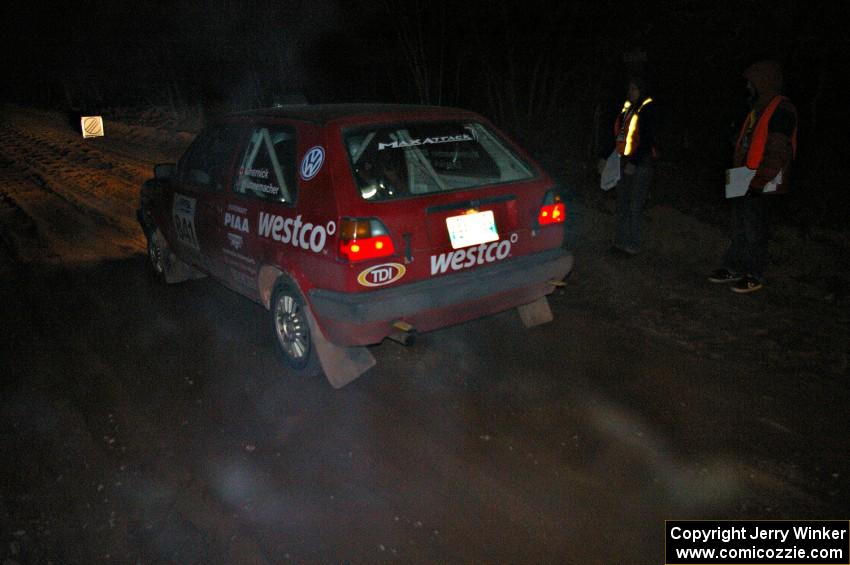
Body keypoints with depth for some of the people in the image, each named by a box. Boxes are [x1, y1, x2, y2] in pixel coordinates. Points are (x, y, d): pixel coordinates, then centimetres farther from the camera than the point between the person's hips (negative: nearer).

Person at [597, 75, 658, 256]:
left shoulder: (648, 110, -6)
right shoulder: (626, 109, 14)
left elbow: (647, 140, -14)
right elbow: (615, 134, 18)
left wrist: (634, 163, -20)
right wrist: (603, 156, 12)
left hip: (641, 164, -7)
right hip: (624, 162, 7)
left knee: (634, 207, -8)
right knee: (622, 205, 8)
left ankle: (632, 245, -4)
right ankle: (621, 242, 14)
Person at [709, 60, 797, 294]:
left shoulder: (781, 110, -14)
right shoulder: (759, 107, 16)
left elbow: (778, 153, -20)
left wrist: (759, 182, -23)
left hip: (758, 184, -9)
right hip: (743, 181, 9)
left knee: (754, 230, -1)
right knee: (739, 227, 15)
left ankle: (754, 276, 9)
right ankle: (734, 268, 25)